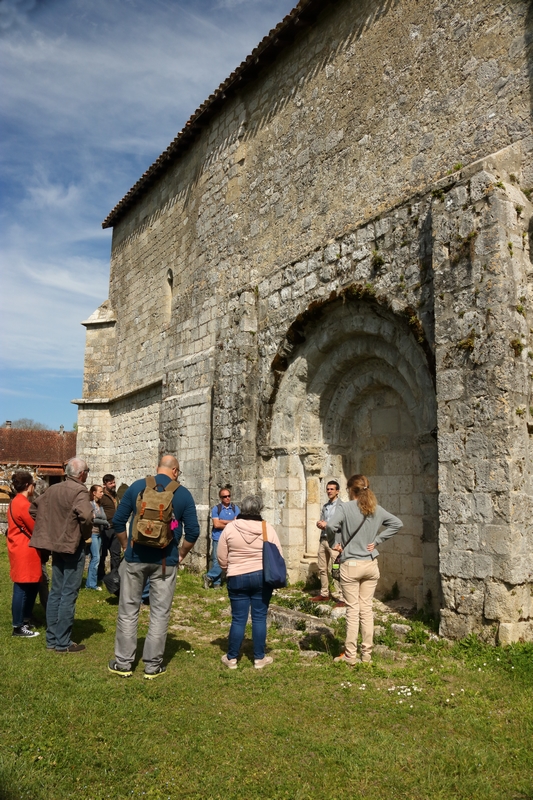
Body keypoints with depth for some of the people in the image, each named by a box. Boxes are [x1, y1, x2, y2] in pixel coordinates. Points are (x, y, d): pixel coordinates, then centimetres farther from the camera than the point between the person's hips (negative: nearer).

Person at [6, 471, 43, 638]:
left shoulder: (16, 502, 15)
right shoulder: (23, 504, -19)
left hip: (24, 552, 10)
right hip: (25, 553, -10)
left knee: (31, 587, 16)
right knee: (22, 589, -2)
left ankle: (25, 621, 26)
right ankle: (18, 627, 7)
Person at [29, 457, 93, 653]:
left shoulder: (53, 489, 8)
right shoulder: (79, 490, -16)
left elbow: (34, 508, 16)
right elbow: (86, 515, -32)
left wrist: (49, 528, 15)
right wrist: (86, 534, -13)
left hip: (56, 544, 8)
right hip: (73, 546, -8)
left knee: (56, 592, 15)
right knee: (68, 594, 0)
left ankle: (51, 639, 21)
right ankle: (63, 642, 6)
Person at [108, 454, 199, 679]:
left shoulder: (137, 486, 1)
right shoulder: (183, 494, -2)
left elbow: (118, 521, 1)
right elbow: (193, 531, -3)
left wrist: (127, 547, 13)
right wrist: (181, 554, 11)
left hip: (136, 557, 1)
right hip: (165, 560, -1)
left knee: (128, 610, 12)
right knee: (160, 613, 9)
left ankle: (123, 663, 19)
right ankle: (152, 665, 16)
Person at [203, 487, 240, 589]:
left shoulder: (235, 508, 6)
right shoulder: (216, 509, -1)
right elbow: (216, 524, -11)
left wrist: (223, 521, -10)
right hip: (218, 539, -3)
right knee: (217, 561, -5)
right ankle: (216, 583, 11)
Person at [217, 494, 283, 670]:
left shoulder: (230, 528, -5)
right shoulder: (267, 528, -5)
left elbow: (222, 558, 0)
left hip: (237, 578, 0)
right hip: (262, 577, 0)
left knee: (238, 619, 8)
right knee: (259, 618, 8)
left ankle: (231, 658, 18)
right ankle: (259, 658, 16)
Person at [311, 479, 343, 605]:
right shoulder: (325, 506, 17)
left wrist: (327, 524, -14)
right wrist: (320, 524, 0)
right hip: (323, 539, 8)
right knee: (322, 569, 12)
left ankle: (341, 598, -6)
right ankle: (324, 594, 23)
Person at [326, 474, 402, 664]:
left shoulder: (345, 507, -12)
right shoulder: (376, 509, 3)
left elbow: (331, 526, -28)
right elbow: (397, 524, 9)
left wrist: (334, 543, -10)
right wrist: (377, 540, 5)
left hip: (351, 565, -4)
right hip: (371, 565, 4)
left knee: (352, 610, 3)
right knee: (367, 609, 11)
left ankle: (350, 655, 9)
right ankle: (367, 654, 17)